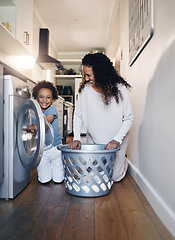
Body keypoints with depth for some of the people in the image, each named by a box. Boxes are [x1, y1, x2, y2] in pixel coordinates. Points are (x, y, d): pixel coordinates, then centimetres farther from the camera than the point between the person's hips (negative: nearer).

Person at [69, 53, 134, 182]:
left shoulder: (120, 88, -18)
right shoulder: (85, 89, -13)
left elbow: (129, 118, -13)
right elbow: (78, 115, -3)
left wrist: (116, 140, -23)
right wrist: (76, 138, -14)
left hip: (117, 139, -2)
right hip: (94, 140, 3)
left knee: (114, 176, 1)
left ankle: (123, 161, 36)